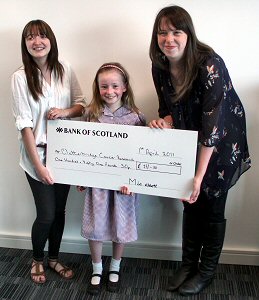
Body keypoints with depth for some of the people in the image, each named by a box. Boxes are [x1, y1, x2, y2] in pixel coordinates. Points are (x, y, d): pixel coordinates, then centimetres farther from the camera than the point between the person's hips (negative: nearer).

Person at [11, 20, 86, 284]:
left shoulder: (65, 71, 0)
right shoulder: (20, 77, -11)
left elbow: (81, 105, 7)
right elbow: (24, 124, -14)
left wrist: (65, 111, -16)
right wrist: (38, 165, -17)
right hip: (37, 153, -3)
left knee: (60, 210, 13)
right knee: (47, 214, 1)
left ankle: (53, 257, 36)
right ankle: (37, 260, 30)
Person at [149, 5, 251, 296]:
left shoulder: (209, 65, -28)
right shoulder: (160, 67, -8)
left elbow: (213, 123, -29)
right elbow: (170, 109, 4)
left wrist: (199, 176, -29)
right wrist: (164, 122, -22)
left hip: (223, 142, -5)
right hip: (191, 141, 5)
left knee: (212, 207, 4)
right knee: (190, 202, 12)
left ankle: (207, 272, 25)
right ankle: (188, 264, 30)